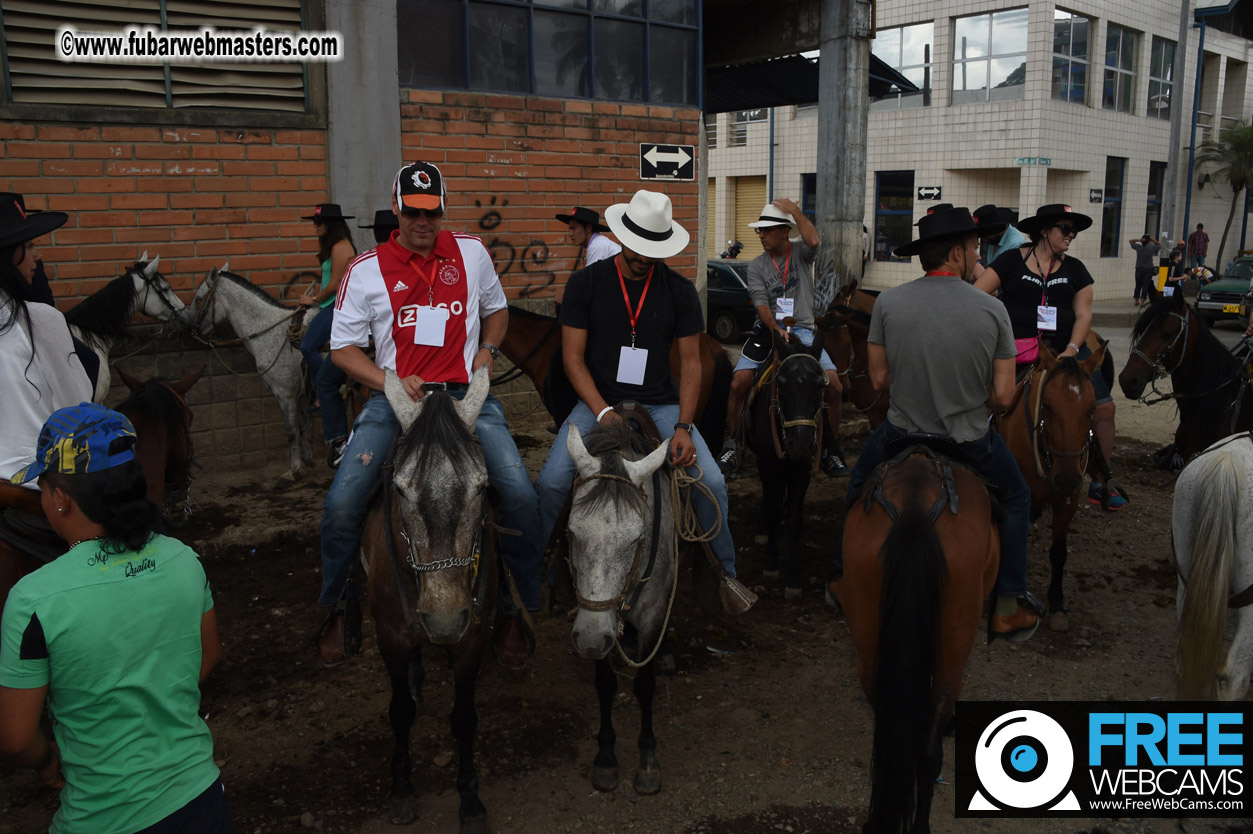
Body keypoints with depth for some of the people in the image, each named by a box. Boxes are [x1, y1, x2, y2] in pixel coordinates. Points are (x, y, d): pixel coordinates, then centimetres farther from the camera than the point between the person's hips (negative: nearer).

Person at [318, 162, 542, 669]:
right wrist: (389, 381, -11)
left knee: (520, 494, -18)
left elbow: (496, 309, 26)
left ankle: (514, 608, 5)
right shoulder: (366, 270, 3)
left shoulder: (471, 253, 10)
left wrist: (488, 349, 5)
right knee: (342, 502, -16)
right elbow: (342, 347, 6)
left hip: (466, 394, 1)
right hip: (395, 396, 0)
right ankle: (341, 606, 13)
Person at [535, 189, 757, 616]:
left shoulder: (680, 291, 0)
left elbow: (690, 363, 2)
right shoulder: (586, 283, -4)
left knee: (711, 481, -14)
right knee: (551, 482, -20)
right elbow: (573, 358, -4)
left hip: (660, 404, 1)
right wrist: (604, 413, -18)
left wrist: (683, 427, -11)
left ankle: (726, 573, 10)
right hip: (598, 400, -1)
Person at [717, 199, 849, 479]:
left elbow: (813, 240, -21)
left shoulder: (801, 253, 5)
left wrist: (795, 210, -11)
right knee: (738, 384, -16)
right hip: (768, 330, 1)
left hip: (802, 330, -1)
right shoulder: (757, 266, 6)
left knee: (834, 387, -15)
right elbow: (761, 304, -6)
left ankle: (829, 452, 1)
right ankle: (731, 447, 0)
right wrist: (777, 330, -23)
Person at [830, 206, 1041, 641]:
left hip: (902, 434, 1)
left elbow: (879, 378, -5)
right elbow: (1003, 396, -10)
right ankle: (1010, 607, 26)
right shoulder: (993, 310, -12)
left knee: (858, 482, 30)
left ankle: (843, 577, 39)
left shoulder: (888, 302, -11)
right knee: (1016, 497, 26)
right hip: (970, 442, -1)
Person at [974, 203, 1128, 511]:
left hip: (1065, 348, 3)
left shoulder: (1075, 269, 14)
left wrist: (1072, 350, -9)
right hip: (1019, 350, -3)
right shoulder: (1012, 261, 4)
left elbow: (1083, 315, 8)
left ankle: (1100, 483, 10)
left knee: (1104, 407, -6)